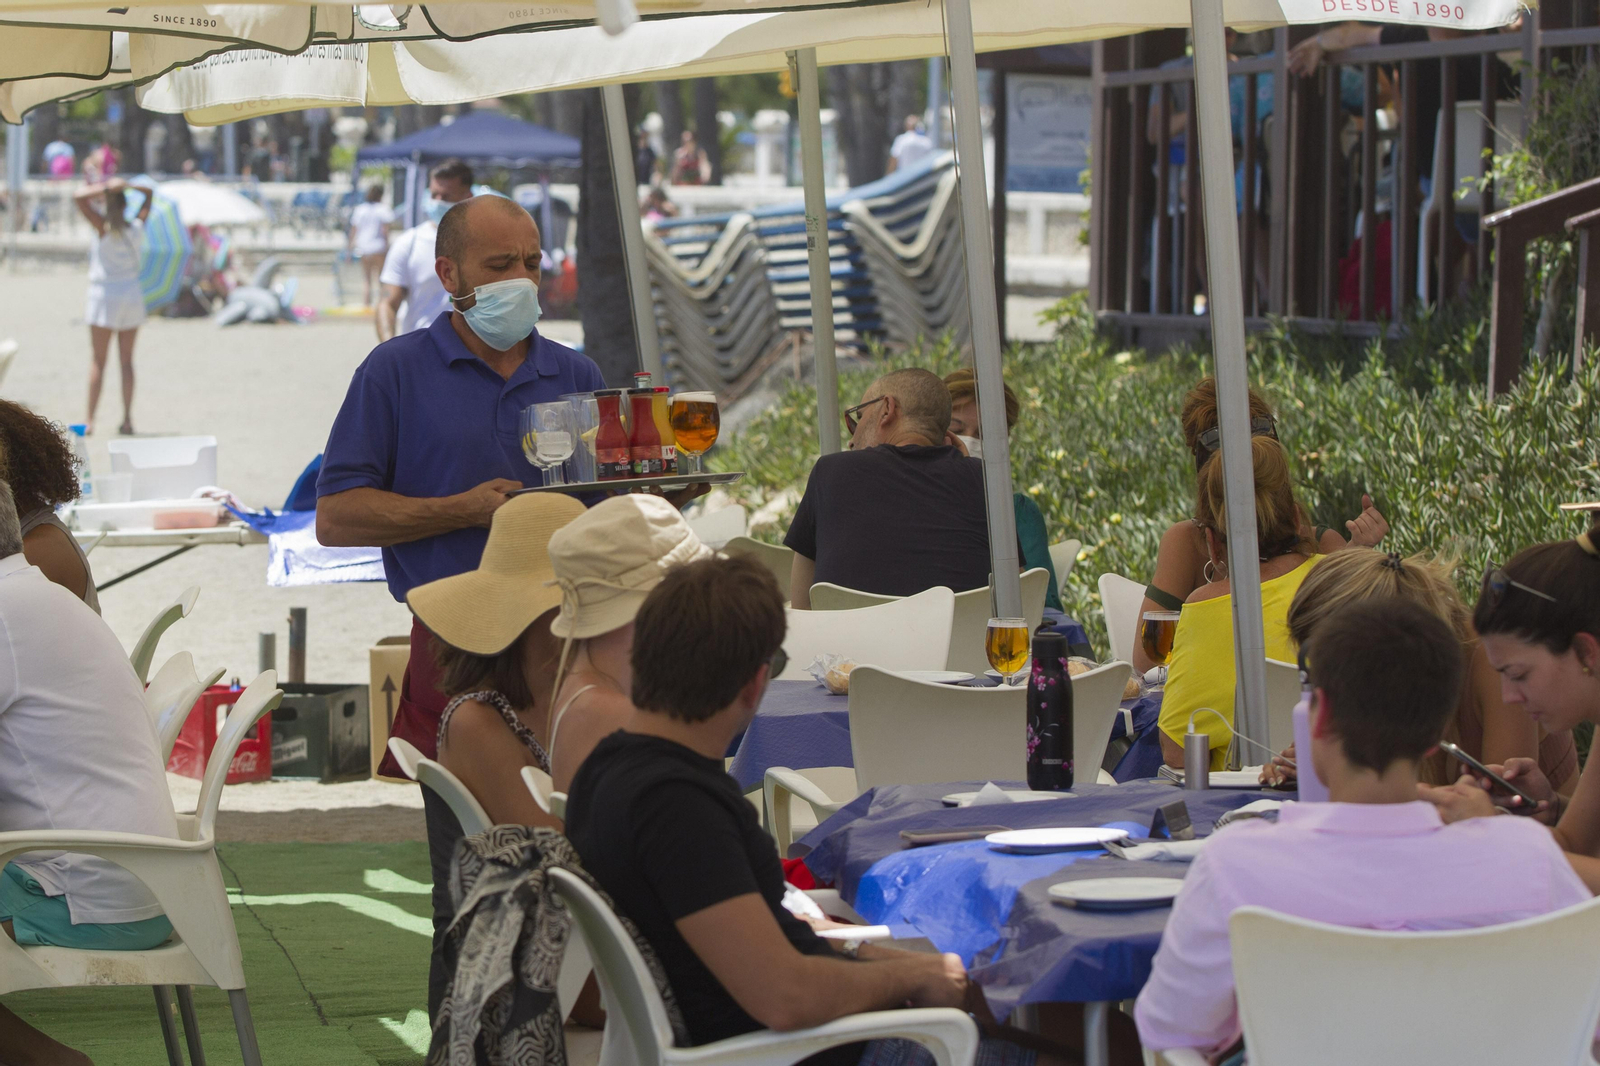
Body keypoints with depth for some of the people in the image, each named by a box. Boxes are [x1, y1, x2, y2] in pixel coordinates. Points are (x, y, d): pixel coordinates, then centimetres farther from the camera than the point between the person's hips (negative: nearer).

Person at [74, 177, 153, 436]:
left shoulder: (105, 227, -12)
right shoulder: (137, 227, 1)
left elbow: (80, 198, -19)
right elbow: (149, 194, 16)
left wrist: (108, 188, -14)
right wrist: (126, 186, 0)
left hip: (105, 296, -4)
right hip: (132, 294, 4)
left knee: (99, 361, 1)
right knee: (127, 360, 7)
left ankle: (89, 419, 1)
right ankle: (127, 419, 5)